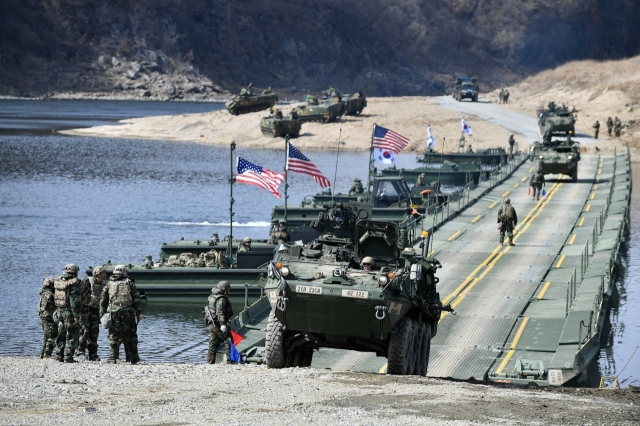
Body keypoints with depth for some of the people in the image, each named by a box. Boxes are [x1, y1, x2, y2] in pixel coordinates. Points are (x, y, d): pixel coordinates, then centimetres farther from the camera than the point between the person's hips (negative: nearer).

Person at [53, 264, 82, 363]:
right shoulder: (74, 283, -16)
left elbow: (55, 297, 13)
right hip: (69, 312, -7)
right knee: (72, 335, 1)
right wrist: (77, 316, -17)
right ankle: (68, 356, -3)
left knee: (61, 335, 16)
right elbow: (75, 301, -19)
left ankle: (59, 355, 18)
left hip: (59, 311, 7)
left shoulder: (57, 281, 6)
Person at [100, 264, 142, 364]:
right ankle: (134, 358, 9)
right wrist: (139, 313, 8)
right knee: (130, 336, 7)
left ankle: (112, 358, -2)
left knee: (114, 337, 3)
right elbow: (137, 300, 5)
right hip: (128, 313, 0)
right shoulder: (130, 284, 9)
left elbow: (102, 301, 9)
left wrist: (102, 315, 13)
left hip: (113, 314, 0)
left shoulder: (109, 285, 11)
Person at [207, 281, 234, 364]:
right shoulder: (221, 299, -15)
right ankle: (230, 360, -3)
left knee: (213, 345, 10)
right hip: (219, 325, -9)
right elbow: (220, 312, -25)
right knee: (228, 341, -1)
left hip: (212, 324, 9)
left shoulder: (212, 297, 16)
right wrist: (222, 324, -32)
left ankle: (210, 362, 9)